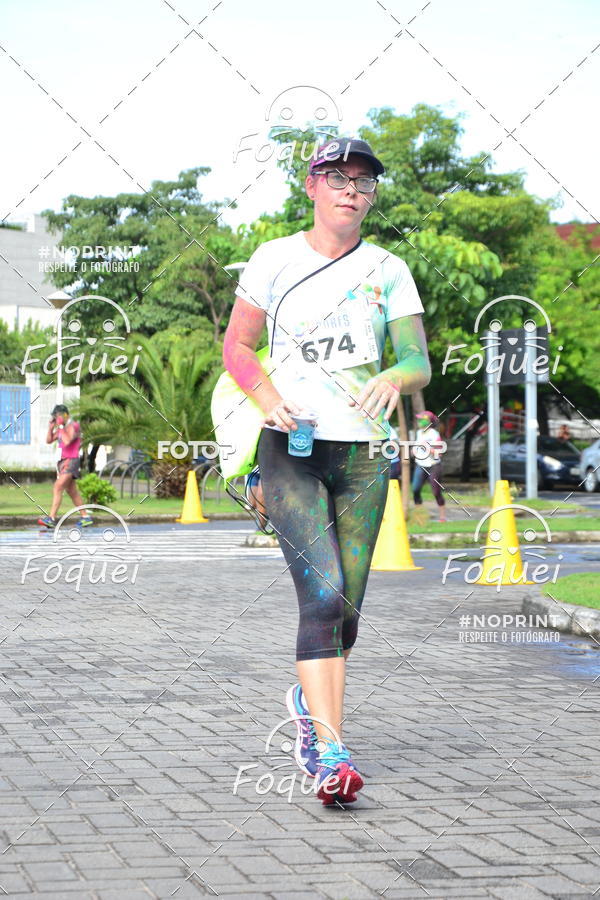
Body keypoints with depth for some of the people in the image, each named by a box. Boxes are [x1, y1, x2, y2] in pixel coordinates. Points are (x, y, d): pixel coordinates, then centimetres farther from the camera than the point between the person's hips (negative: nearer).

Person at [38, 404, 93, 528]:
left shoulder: (73, 426, -11)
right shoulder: (62, 428, 16)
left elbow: (67, 441, -26)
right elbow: (49, 440, 17)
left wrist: (60, 426, -20)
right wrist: (51, 427, 4)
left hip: (71, 461, -10)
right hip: (63, 461, 10)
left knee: (58, 487, -19)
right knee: (72, 491, 13)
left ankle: (51, 518, -25)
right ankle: (86, 517, 21)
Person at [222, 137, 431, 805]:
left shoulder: (388, 271, 7)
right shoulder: (275, 259, 3)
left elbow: (419, 362, 1)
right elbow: (236, 345, 8)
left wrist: (392, 379, -24)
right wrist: (266, 393, -12)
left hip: (362, 452, 3)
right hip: (291, 449, -3)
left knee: (347, 606, 5)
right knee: (323, 594, -19)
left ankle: (307, 700, 35)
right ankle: (330, 750, -22)